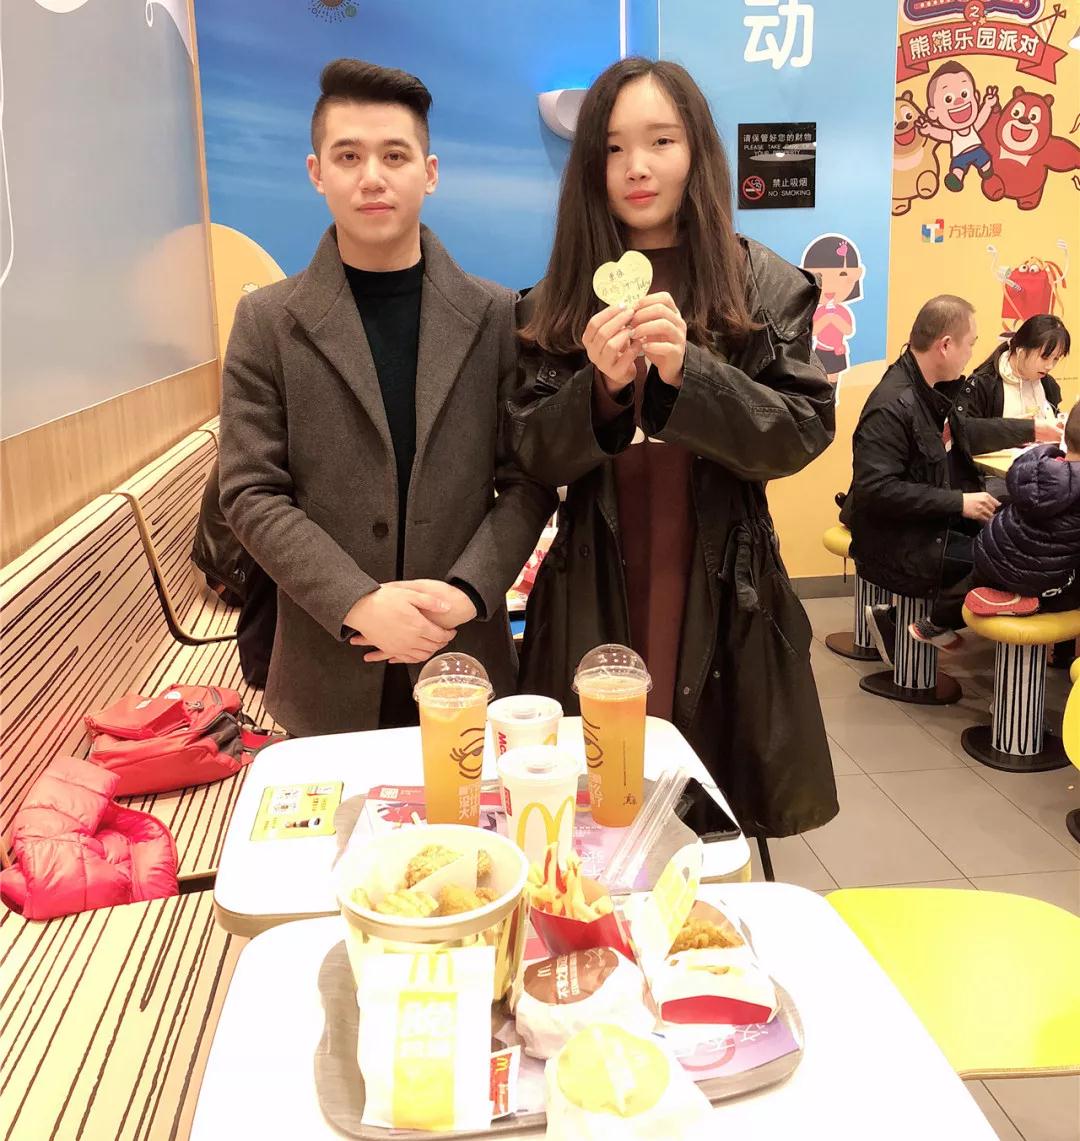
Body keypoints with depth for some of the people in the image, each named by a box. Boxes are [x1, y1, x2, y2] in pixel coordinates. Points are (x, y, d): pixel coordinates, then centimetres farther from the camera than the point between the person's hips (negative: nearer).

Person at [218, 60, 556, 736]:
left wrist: (465, 592, -14)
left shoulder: (497, 316, 0)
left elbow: (527, 479, 0)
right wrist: (360, 604, -16)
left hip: (467, 659, 1)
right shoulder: (267, 322, -2)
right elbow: (253, 493, -5)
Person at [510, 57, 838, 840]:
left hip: (721, 596, 0)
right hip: (593, 597, 1)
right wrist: (602, 386, -19)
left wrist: (688, 372, -20)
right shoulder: (558, 302, 3)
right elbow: (536, 457, 0)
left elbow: (801, 437, -6)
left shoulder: (766, 286, 0)